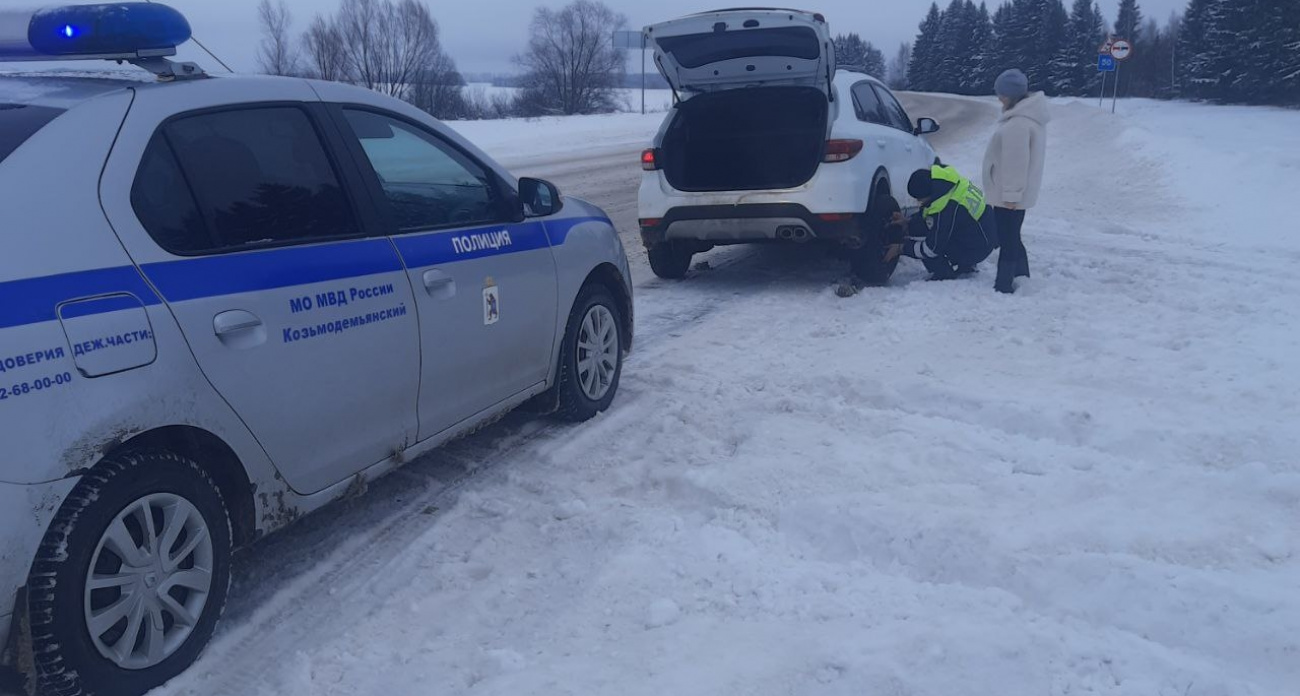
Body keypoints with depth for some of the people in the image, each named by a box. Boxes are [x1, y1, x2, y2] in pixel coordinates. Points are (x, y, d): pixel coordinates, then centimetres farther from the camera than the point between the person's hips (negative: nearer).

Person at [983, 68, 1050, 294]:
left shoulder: (1018, 123, -24)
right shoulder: (1030, 114, 10)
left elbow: (1016, 163, -25)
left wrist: (1011, 194, -22)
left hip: (1009, 195, -10)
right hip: (1017, 193, 10)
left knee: (1007, 239, -4)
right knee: (1012, 237, 19)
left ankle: (1004, 287, 2)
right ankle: (1021, 277, 27)